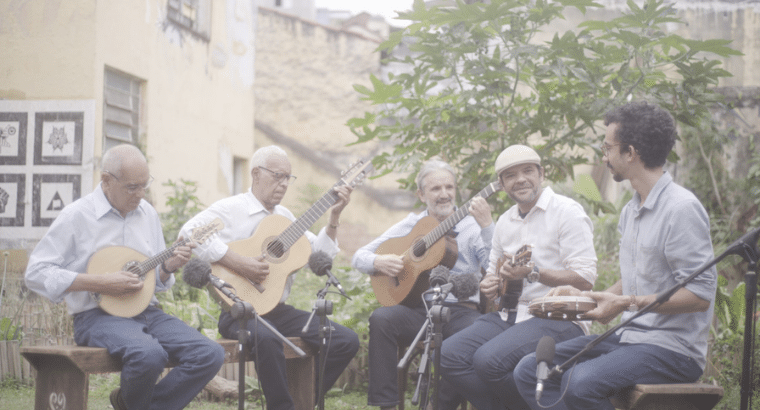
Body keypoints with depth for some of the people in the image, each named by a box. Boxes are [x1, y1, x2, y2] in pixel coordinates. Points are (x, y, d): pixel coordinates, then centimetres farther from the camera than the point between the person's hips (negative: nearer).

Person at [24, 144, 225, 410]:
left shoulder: (147, 213, 14)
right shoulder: (77, 216, -5)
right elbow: (35, 273, -9)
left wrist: (168, 267, -4)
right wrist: (101, 283, -15)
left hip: (148, 312, 6)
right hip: (97, 315, -6)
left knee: (211, 355, -17)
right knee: (149, 354, -36)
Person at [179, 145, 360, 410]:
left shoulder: (285, 216, 19)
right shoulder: (231, 208, -3)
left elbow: (318, 256, 13)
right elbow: (189, 233, -21)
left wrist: (334, 216, 2)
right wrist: (237, 263, -25)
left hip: (278, 311, 7)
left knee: (347, 341, -9)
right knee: (266, 339, -41)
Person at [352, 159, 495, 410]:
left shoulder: (472, 226, 7)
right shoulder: (410, 225, 14)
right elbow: (359, 257, 15)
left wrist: (486, 226, -22)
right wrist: (378, 262, -8)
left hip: (460, 310, -2)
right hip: (417, 308, 2)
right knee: (380, 319, -28)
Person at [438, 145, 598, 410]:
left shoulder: (567, 212, -5)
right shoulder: (505, 221, 19)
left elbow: (585, 279, -13)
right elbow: (494, 269, 29)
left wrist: (533, 272, -22)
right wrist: (488, 284, 4)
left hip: (557, 318, -8)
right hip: (509, 315, 8)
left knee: (489, 359, -30)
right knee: (449, 355, -14)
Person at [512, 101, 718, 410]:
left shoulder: (682, 208, -15)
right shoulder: (630, 211, 16)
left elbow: (700, 294, -20)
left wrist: (628, 303, -20)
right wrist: (586, 297, 9)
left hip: (674, 347, -9)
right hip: (629, 337, 9)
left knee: (579, 383, -33)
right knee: (530, 371, -4)